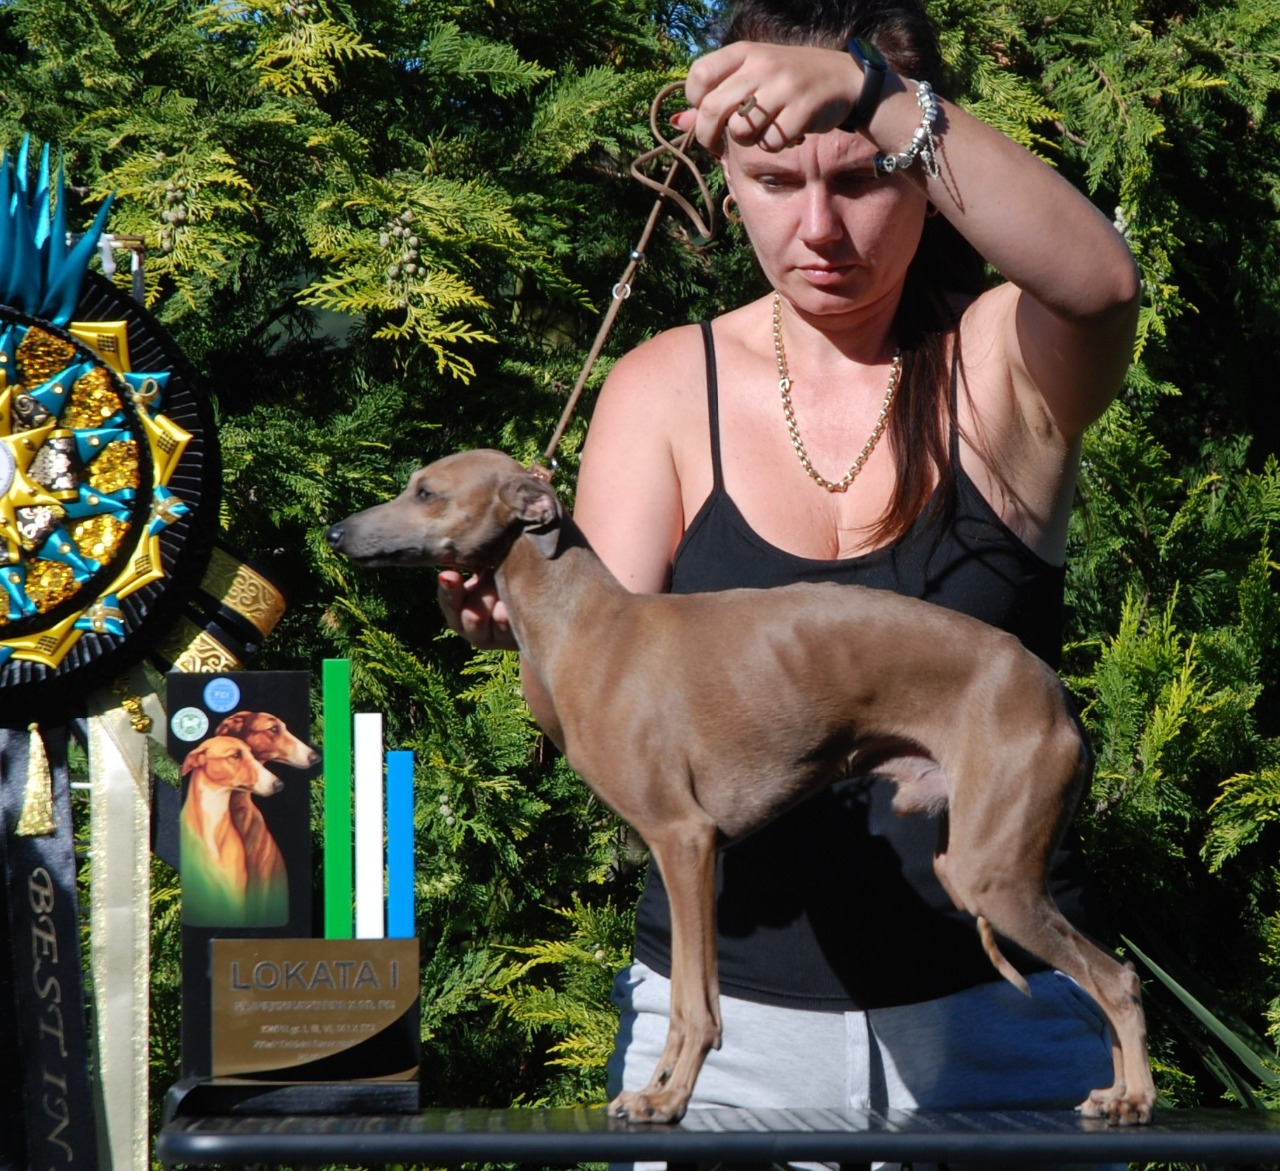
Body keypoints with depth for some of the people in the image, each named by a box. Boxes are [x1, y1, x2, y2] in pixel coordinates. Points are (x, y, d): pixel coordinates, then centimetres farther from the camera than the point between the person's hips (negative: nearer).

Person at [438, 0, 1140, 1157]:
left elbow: (1100, 279, -28)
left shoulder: (1006, 362, -4)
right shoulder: (668, 389, 1)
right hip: (724, 1014, 1)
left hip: (993, 1019, -1)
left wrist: (871, 94, -41)